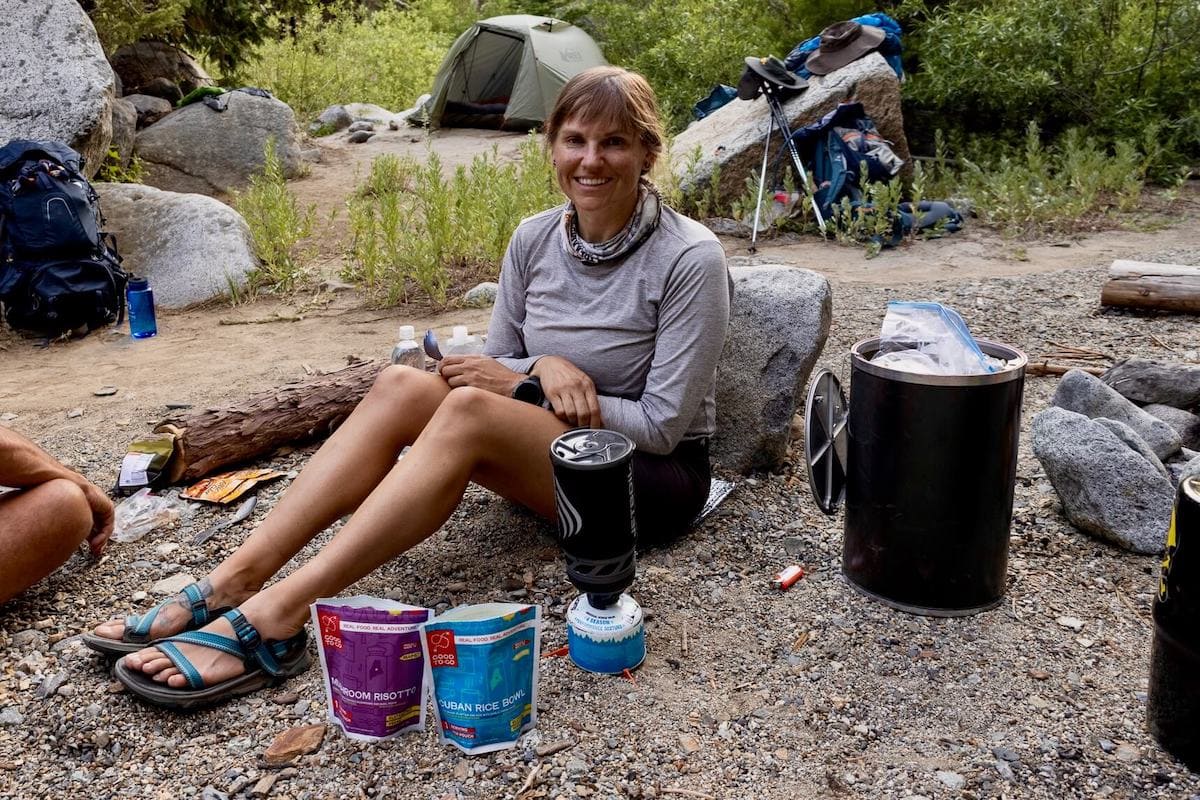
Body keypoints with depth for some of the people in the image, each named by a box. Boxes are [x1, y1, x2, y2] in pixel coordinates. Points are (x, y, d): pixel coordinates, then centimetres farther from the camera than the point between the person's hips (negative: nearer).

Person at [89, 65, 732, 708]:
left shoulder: (690, 259, -16)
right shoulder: (534, 239, 1)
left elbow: (663, 424, -17)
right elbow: (498, 363, 8)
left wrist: (523, 384, -15)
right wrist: (545, 367, -15)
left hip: (658, 478, -5)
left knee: (467, 409, -32)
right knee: (400, 386, -21)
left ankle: (280, 616, -34)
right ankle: (232, 582, -25)